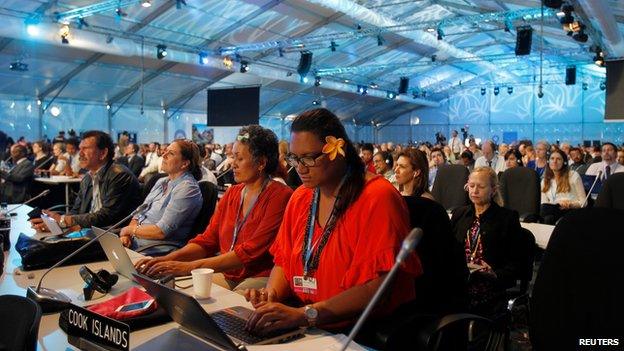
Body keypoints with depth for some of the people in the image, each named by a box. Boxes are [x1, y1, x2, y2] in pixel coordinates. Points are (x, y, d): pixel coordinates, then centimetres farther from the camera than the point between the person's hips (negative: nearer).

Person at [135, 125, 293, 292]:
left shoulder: (280, 196, -13)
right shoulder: (232, 194, 13)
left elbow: (250, 252, -19)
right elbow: (207, 240, 10)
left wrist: (190, 267, -22)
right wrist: (167, 259, -8)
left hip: (260, 277, -6)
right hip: (227, 275, 7)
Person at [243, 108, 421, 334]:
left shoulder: (377, 198, -15)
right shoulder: (300, 198, 8)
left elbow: (376, 289, -21)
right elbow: (283, 261, 12)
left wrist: (303, 315, -29)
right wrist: (271, 294, -9)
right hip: (306, 331, 6)